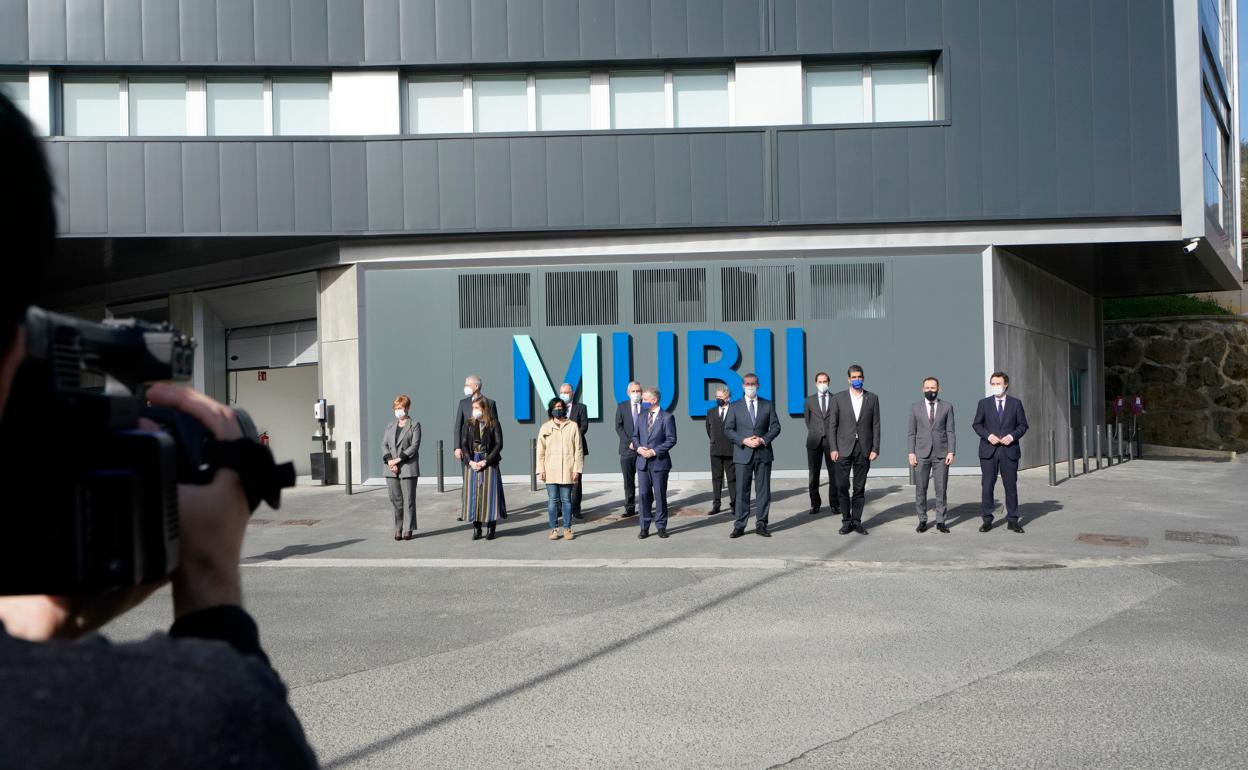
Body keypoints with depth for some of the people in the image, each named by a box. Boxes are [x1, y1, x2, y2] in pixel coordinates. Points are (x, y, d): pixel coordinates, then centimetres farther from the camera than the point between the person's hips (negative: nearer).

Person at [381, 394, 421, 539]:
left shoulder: (414, 425, 2)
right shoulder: (390, 425, 17)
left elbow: (414, 446, -8)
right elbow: (384, 444, 9)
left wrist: (398, 459, -15)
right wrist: (389, 460, -8)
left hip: (408, 468, -4)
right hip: (391, 469, 4)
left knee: (408, 500, -1)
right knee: (395, 499, 4)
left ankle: (408, 530, 6)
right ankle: (398, 529, 13)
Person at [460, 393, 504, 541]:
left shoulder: (493, 424, -1)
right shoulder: (469, 424, 7)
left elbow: (499, 444, -5)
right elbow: (464, 444, 4)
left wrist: (485, 461, -12)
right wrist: (470, 461, -10)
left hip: (489, 464, -3)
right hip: (472, 463, 3)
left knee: (489, 494, -2)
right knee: (473, 495, 1)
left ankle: (490, 528, 6)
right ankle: (476, 527, 7)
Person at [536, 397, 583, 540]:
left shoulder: (572, 426, 4)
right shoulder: (545, 427, 7)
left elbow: (578, 449, 4)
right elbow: (540, 450, 7)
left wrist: (577, 469, -2)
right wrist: (541, 470, 0)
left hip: (567, 471, -1)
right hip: (550, 471, 1)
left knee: (566, 500, 3)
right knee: (552, 500, 1)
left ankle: (567, 529, 11)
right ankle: (554, 529, 9)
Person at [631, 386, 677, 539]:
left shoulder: (667, 417, -6)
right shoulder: (642, 416, 11)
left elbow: (671, 440, -9)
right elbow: (635, 436, 15)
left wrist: (654, 451, -15)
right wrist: (638, 448, -6)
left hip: (659, 462, -4)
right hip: (642, 462, 4)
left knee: (660, 495, 3)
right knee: (644, 495, 5)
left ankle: (661, 526, 14)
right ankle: (644, 527, 11)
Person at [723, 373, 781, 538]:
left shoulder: (767, 405, 9)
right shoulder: (735, 407, 6)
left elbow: (775, 427, 6)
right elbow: (728, 429, 2)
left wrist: (763, 440, -10)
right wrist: (744, 441, -12)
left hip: (763, 453, 1)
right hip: (743, 454, -1)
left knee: (763, 490, 3)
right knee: (742, 491, 0)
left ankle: (761, 524, 11)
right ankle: (739, 526, 4)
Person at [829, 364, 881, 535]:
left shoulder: (872, 398, 6)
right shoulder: (838, 398, 3)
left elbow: (876, 425, 5)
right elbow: (832, 425, 2)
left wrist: (875, 449, -2)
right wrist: (833, 449, -5)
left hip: (864, 449, 1)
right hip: (844, 449, -1)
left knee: (860, 488, 5)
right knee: (842, 486, -2)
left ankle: (856, 521, 13)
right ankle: (846, 521, 9)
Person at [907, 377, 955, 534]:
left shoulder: (947, 407, 5)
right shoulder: (916, 407, 6)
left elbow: (950, 431, 3)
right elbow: (911, 432, 6)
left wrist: (951, 452, -6)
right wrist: (911, 452, -2)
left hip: (941, 454, 0)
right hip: (922, 454, 0)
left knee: (941, 489, 1)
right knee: (920, 489, 2)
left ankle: (940, 521, 9)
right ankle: (922, 521, 11)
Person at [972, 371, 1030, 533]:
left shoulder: (1016, 403, 6)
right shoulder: (984, 403, 6)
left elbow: (1022, 425, 7)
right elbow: (977, 424, 6)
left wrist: (1012, 436, -11)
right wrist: (988, 435, -10)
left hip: (1009, 451, 0)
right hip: (988, 451, 0)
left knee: (1011, 486, 4)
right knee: (987, 486, 0)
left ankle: (1012, 520, 12)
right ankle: (987, 520, 7)